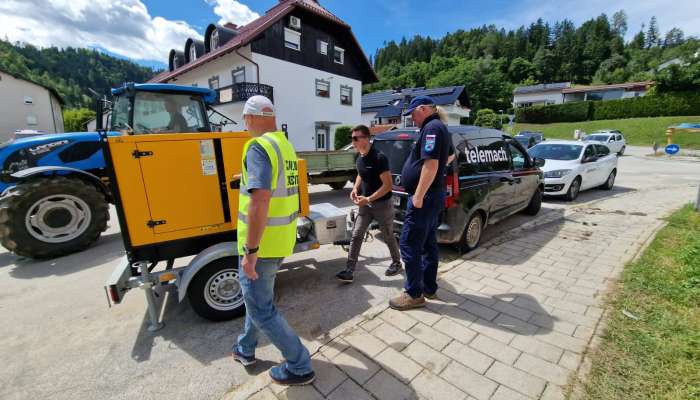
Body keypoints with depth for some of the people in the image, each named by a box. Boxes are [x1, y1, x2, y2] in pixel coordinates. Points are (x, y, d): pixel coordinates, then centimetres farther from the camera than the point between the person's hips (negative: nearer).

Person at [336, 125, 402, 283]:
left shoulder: (379, 158, -21)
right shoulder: (360, 158, 4)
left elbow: (388, 185, -22)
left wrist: (369, 199, -24)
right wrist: (355, 189, 3)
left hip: (382, 204, -7)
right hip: (366, 204, 7)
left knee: (388, 237, 12)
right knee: (356, 236, 1)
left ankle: (397, 263, 35)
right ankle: (349, 271, 7)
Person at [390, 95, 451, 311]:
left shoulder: (431, 128, -14)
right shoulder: (439, 128, 19)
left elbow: (431, 164, -25)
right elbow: (448, 157, 32)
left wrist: (418, 195, -24)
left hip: (424, 197, -11)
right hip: (433, 196, 11)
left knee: (409, 245, -4)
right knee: (429, 244, 15)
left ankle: (414, 294, 7)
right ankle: (429, 287, 27)